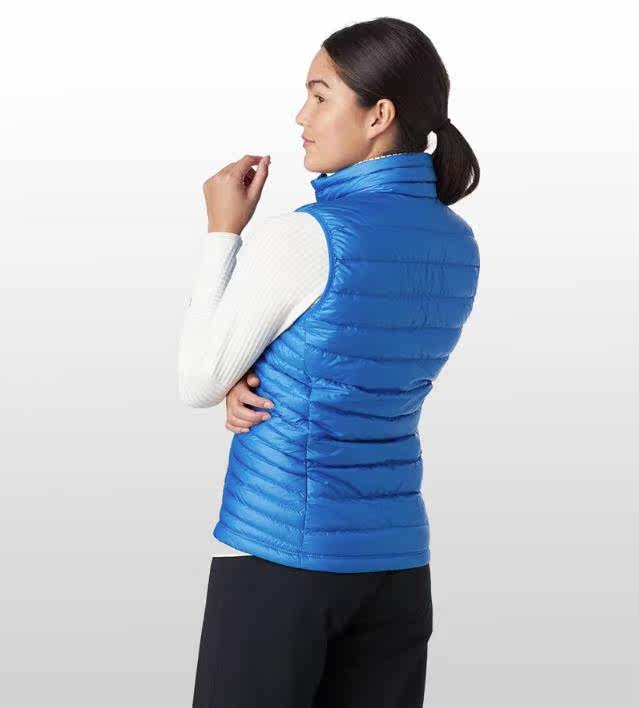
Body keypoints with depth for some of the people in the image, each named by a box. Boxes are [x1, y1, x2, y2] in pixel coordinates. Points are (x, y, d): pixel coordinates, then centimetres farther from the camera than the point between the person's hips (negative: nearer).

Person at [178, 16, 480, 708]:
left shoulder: (300, 238, -17)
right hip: (397, 560, 6)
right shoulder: (458, 246, 4)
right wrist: (256, 385, -1)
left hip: (279, 554, -6)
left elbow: (196, 382, -6)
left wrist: (223, 232, -2)